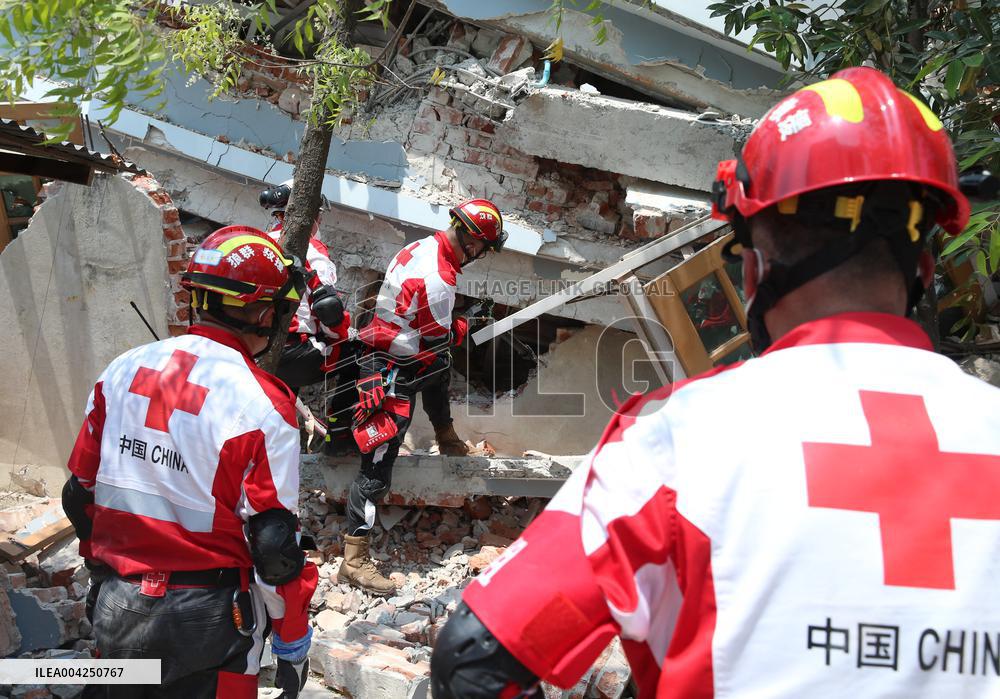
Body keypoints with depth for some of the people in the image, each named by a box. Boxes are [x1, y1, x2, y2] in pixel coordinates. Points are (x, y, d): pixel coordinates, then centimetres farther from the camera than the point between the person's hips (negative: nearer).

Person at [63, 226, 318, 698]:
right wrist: (293, 644, -3)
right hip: (207, 620, -5)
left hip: (115, 611, 5)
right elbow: (273, 542, -16)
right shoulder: (260, 404, -18)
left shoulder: (122, 371, -2)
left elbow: (80, 496, 6)